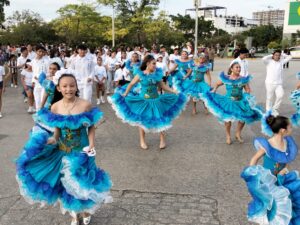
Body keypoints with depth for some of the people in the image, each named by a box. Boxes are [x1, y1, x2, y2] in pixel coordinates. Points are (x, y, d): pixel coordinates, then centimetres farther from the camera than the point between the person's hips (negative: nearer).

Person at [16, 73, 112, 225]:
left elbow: (91, 127, -7)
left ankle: (86, 209, 41)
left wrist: (91, 144, -18)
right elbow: (57, 129, 2)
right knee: (67, 182, 15)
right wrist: (53, 139, -17)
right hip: (63, 151, 3)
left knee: (82, 180, 12)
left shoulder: (85, 105, -16)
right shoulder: (55, 107, -8)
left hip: (81, 151, -2)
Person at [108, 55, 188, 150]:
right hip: (143, 100, -2)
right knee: (142, 120, 8)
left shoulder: (157, 73, 0)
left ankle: (163, 139, 18)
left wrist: (174, 92, 4)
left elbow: (163, 86, 7)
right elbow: (131, 84, 0)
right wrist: (125, 94, -8)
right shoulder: (140, 74, -8)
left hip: (156, 100, 2)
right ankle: (142, 140, 25)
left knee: (159, 119, 2)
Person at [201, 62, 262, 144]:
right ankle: (228, 136, 22)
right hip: (229, 101, -2)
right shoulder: (226, 78, -4)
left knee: (243, 118, 2)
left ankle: (238, 134, 28)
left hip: (241, 101, 2)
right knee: (228, 118, 1)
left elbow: (248, 90, 5)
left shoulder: (243, 79, -1)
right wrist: (213, 91, 0)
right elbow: (217, 84, 12)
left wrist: (247, 96, -13)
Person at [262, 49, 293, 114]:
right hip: (270, 83, -3)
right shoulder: (269, 62, 2)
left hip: (279, 84, 3)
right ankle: (268, 111, 15)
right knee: (269, 98, 2)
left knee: (280, 95, -14)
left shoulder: (281, 62, 12)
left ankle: (275, 108, 7)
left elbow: (289, 57, 17)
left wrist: (281, 57, 12)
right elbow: (264, 59, -17)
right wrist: (271, 56, -3)